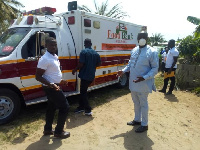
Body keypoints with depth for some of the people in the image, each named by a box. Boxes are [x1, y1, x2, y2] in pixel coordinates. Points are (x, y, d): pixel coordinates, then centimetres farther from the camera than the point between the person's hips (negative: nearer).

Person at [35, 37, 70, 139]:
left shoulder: (54, 56, 8)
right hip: (51, 88, -10)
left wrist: (60, 81, 16)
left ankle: (47, 129, 33)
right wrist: (51, 84, -31)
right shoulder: (45, 59, -21)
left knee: (51, 107, 19)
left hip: (53, 87, 10)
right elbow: (38, 76, -22)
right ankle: (58, 131, 11)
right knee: (64, 107, -2)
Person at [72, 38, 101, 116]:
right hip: (91, 76, 7)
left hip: (85, 75, -7)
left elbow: (81, 64, -18)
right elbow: (99, 63, 13)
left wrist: (75, 70, -3)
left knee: (83, 92, 4)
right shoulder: (96, 53, 8)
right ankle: (81, 107, 27)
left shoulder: (83, 52, -12)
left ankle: (88, 110, 5)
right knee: (83, 91, 19)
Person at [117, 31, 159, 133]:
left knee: (143, 104, 8)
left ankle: (144, 125, 27)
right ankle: (137, 120, 41)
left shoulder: (152, 52, -13)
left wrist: (144, 77, -25)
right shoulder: (134, 50, 7)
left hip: (143, 84, -6)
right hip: (133, 83, 7)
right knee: (136, 102, 21)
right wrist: (123, 71, 1)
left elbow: (155, 68, -13)